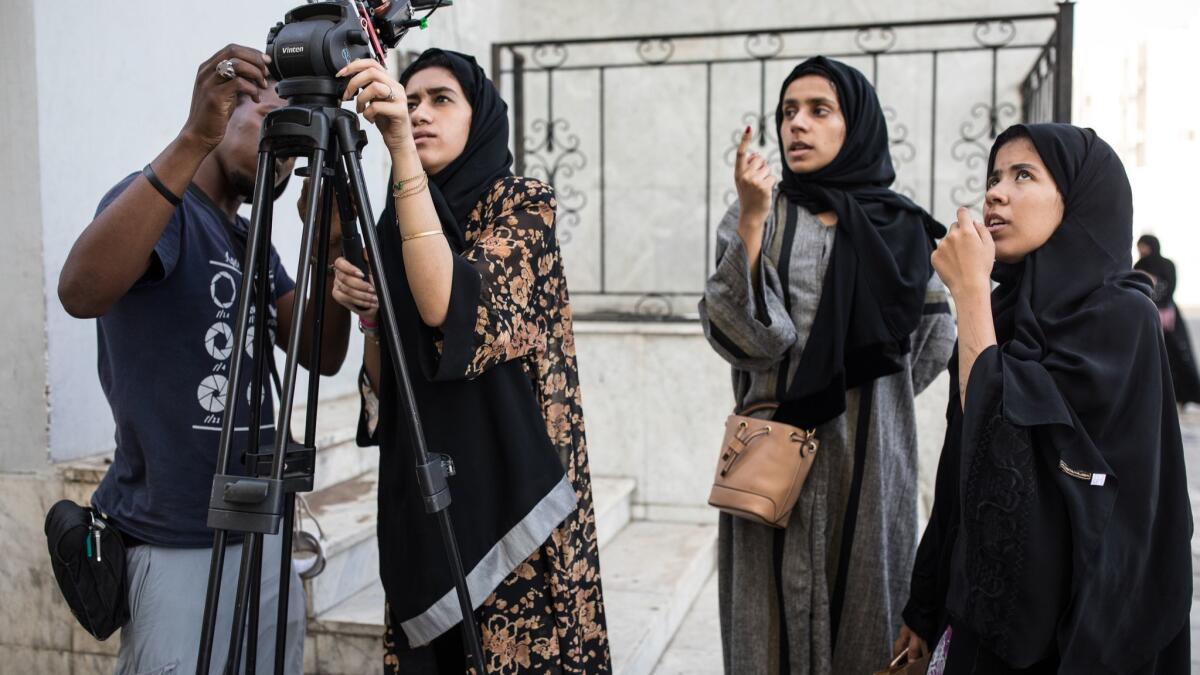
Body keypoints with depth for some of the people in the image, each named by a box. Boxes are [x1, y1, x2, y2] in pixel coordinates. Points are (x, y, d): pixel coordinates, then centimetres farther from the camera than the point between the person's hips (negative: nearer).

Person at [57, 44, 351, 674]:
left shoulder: (254, 239, 14)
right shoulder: (154, 202, -9)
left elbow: (324, 354, 3)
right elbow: (80, 292, -31)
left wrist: (330, 238, -10)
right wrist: (193, 138, -36)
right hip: (176, 546, -7)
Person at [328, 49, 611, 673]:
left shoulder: (521, 204, -6)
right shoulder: (396, 222, 10)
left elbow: (448, 305, -26)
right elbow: (386, 386, 13)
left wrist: (402, 153, -28)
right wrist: (367, 313, -6)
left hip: (509, 489, -6)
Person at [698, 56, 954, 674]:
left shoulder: (901, 226, 5)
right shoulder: (757, 217, 0)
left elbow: (934, 338, 13)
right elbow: (747, 334, -14)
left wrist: (870, 393, 7)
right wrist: (751, 220, -21)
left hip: (872, 458, 2)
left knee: (867, 602, 10)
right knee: (783, 611, 5)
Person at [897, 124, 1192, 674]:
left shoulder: (1121, 313, -14)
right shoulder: (1008, 309, 7)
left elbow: (997, 436, -25)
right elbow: (964, 470, 9)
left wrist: (968, 288, -18)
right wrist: (925, 608, 11)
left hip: (1064, 622, -6)